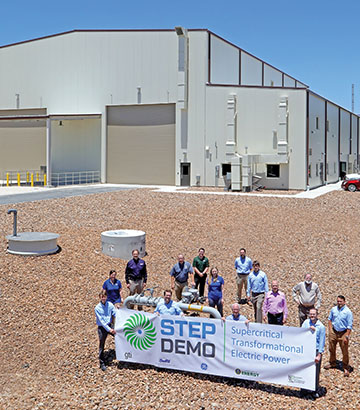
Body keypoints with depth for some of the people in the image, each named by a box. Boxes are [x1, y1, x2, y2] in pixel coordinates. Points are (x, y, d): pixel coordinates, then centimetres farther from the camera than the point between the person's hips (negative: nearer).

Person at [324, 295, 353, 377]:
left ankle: (345, 368, 16)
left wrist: (346, 336, -15)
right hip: (333, 332, 5)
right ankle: (332, 363, 38)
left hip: (343, 333, -4)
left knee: (345, 352, 1)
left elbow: (349, 326, -12)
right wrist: (330, 329, 4)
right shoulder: (333, 309, 0)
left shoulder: (348, 312, -13)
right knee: (331, 349, 17)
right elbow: (330, 319, 15)